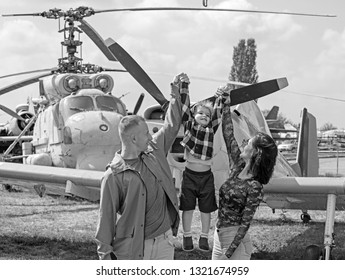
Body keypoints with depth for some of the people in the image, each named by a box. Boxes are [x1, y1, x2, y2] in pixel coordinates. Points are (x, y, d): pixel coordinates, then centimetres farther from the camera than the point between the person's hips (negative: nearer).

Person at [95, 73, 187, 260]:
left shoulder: (154, 152, 3)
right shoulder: (113, 176, -15)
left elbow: (171, 126, 16)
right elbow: (106, 216, -12)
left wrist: (176, 94, 13)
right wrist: (105, 253, -11)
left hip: (164, 241, 6)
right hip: (133, 249, -6)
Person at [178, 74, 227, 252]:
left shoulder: (211, 130, 3)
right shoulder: (188, 125, -1)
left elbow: (217, 115, -4)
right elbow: (185, 106, -4)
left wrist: (220, 100, -14)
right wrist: (184, 86, -7)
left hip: (206, 176, 2)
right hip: (189, 174, -1)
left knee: (206, 209, 10)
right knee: (187, 208, 8)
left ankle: (204, 238, 25)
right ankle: (187, 237, 23)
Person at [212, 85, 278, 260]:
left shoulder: (254, 187, -17)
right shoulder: (238, 167, 3)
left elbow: (245, 222, -17)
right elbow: (228, 135, 7)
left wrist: (229, 253, -19)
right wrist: (226, 104, 7)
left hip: (235, 239, -8)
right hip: (219, 234, 8)